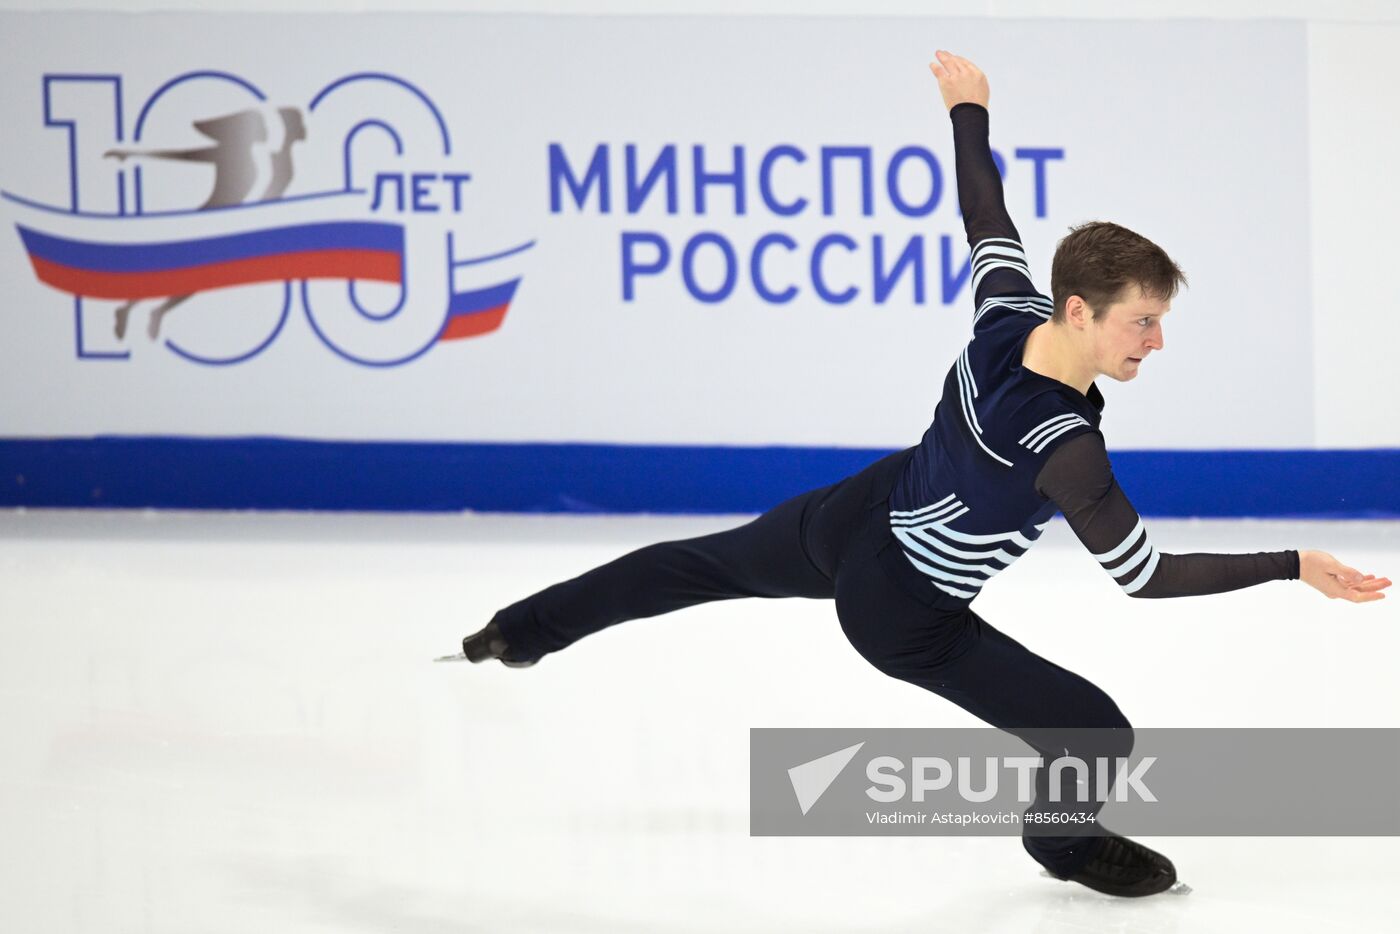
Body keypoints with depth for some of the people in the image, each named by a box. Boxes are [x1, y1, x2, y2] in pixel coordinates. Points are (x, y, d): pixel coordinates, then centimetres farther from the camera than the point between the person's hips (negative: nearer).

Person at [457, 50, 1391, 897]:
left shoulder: (1008, 311, -21)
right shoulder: (1066, 451, -37)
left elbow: (985, 213, -2)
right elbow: (1148, 575, -30)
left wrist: (969, 108, 16)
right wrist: (1295, 566, -29)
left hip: (849, 519, 7)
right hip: (903, 618, -7)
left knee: (707, 562, 33)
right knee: (1098, 736, 2)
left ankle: (524, 629, 50)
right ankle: (1065, 839, 38)